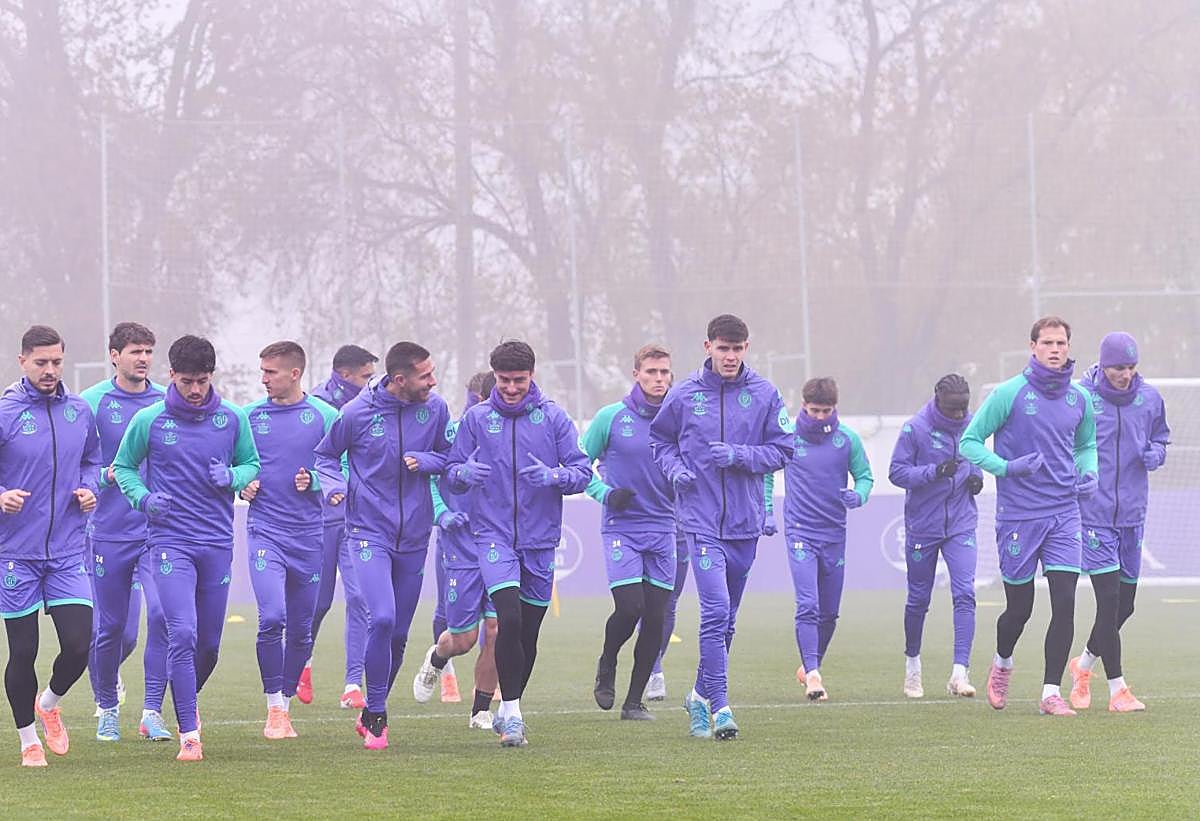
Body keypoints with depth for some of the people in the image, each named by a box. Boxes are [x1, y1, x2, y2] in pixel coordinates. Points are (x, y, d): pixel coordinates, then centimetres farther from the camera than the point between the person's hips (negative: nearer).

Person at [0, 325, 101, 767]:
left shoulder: (79, 412, 6)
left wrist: (89, 488, 2)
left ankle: (50, 703, 26)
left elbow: (92, 460, 22)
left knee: (79, 644, -6)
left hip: (67, 552, 3)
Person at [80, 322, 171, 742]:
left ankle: (152, 711, -8)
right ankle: (107, 707, 29)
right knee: (113, 628, 6)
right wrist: (107, 475, -17)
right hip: (110, 531, -1)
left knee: (163, 613, -16)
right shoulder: (92, 402, 0)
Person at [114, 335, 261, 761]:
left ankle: (188, 702, 40)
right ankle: (189, 734, -14)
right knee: (183, 634, -17)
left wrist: (232, 477, -7)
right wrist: (143, 497, -10)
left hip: (218, 544, 3)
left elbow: (252, 464, 15)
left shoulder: (232, 418, 3)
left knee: (209, 643, 10)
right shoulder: (148, 421, -2)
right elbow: (123, 467, 9)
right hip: (170, 541, -3)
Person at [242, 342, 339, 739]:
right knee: (272, 618, -16)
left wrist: (314, 480, -13)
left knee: (301, 629, 7)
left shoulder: (324, 416, 2)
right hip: (265, 529, -1)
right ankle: (274, 709, -7)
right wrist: (243, 485, -3)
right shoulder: (250, 416, 6)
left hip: (309, 533, 1)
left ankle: (286, 704, 22)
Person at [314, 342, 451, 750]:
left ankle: (371, 714, 26)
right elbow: (326, 455, 7)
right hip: (369, 530, -4)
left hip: (414, 536, 4)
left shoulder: (434, 408, 0)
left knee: (398, 634, 8)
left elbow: (449, 456, 11)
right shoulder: (357, 413, -9)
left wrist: (424, 461, -11)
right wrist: (334, 486, -13)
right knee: (382, 618, -21)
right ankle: (376, 716, -8)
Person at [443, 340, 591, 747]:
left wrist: (555, 476, -21)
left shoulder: (553, 417, 2)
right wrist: (465, 473, -18)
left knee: (529, 632, 8)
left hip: (540, 539, 2)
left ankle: (508, 711, 25)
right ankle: (511, 711, -11)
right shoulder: (476, 418, 3)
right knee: (509, 620, -19)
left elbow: (582, 470, 0)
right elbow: (452, 472, 5)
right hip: (493, 535, -2)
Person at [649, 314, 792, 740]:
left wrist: (740, 455, -13)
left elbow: (782, 450, 3)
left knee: (726, 618, 13)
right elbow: (659, 439, 14)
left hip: (745, 521, 3)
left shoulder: (764, 394, 2)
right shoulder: (684, 395, 1)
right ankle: (719, 705, -14)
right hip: (702, 519, -3)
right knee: (715, 611, -15)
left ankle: (702, 694, 30)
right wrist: (675, 468, -5)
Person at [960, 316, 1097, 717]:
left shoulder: (1079, 399, 6)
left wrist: (1088, 473, 2)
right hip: (1018, 515, -3)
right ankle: (1002, 664, 37)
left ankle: (1051, 692, -4)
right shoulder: (1009, 393, -7)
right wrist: (1007, 467, -18)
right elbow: (969, 442, -3)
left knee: (1064, 603, -10)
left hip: (1064, 514, 3)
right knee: (1020, 608, 6)